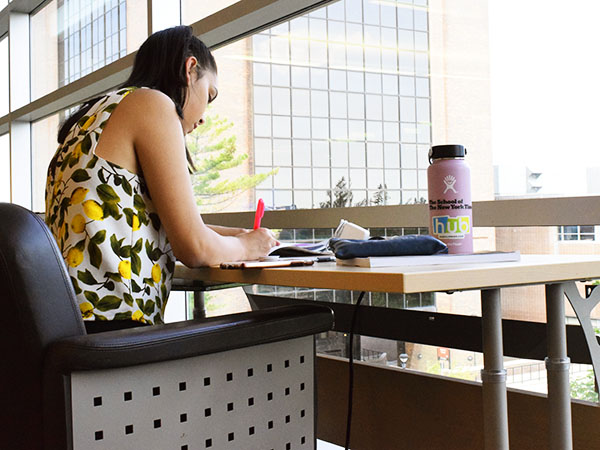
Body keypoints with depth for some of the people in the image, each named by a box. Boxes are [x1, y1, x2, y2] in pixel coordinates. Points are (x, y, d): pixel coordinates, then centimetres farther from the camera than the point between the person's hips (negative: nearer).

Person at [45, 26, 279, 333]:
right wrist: (247, 246, 11)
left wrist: (232, 235, 32)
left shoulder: (94, 118, 21)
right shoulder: (152, 103, -5)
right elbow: (193, 248, -10)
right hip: (110, 326, -9)